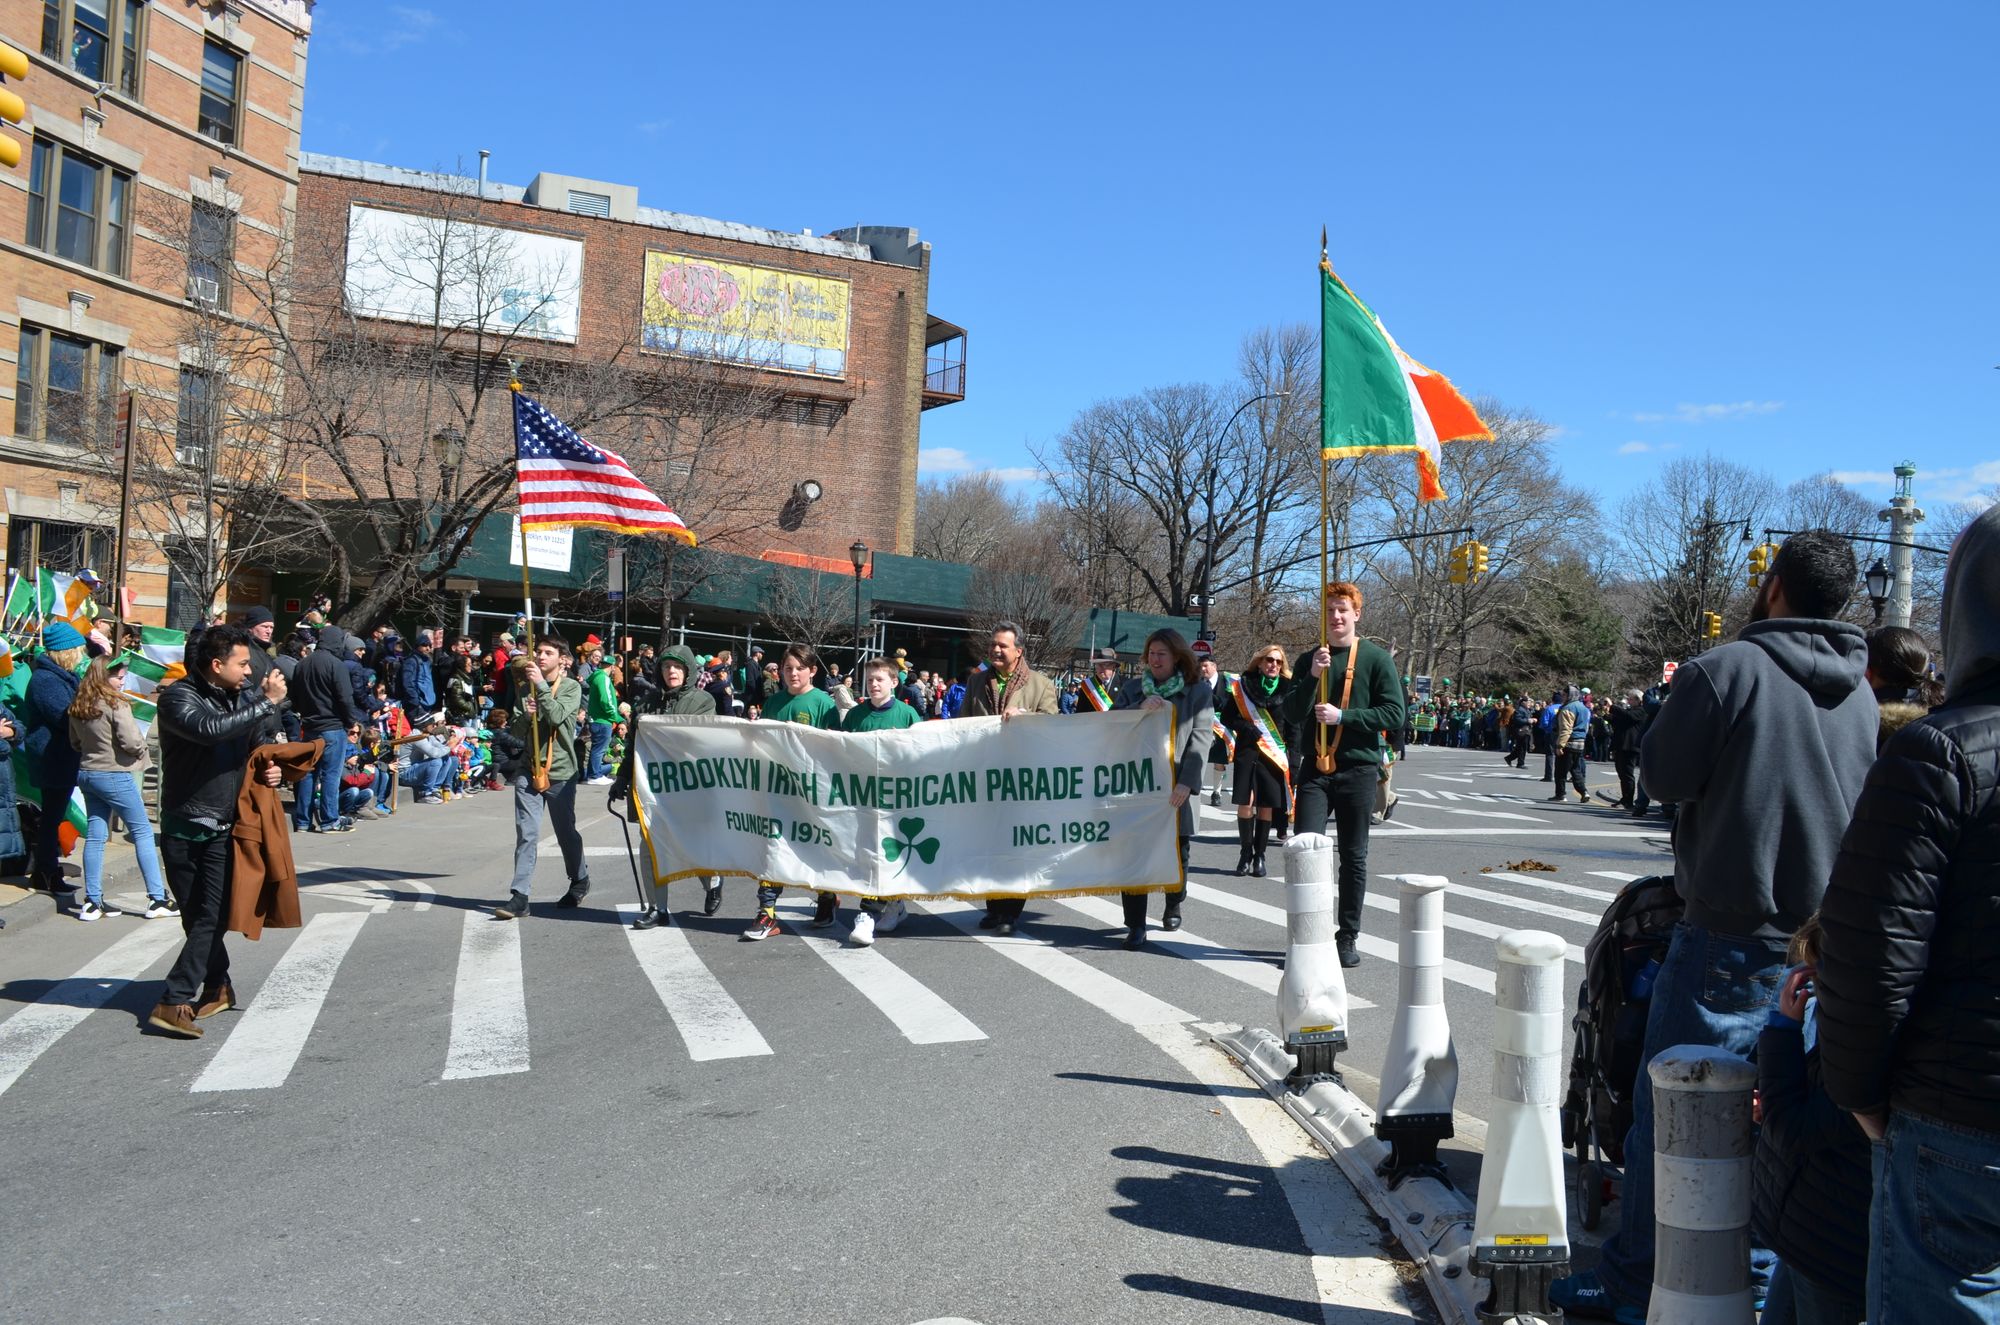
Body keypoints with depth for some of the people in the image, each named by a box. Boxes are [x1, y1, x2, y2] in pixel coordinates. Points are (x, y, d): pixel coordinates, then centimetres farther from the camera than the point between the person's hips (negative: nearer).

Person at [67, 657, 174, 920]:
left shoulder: (77, 707, 8)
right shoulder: (116, 704, -16)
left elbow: (75, 742, 17)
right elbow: (132, 741, -19)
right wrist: (141, 746, 1)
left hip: (87, 773, 7)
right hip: (115, 775, -7)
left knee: (95, 835, 10)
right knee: (143, 832, 1)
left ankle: (92, 902, 10)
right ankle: (157, 899, 0)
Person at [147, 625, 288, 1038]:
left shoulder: (242, 699, 8)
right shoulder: (178, 697, -10)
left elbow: (256, 747, 24)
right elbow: (209, 729, -31)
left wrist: (272, 768, 2)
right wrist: (266, 702, -28)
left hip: (223, 829, 3)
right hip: (183, 828, -3)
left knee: (212, 917, -8)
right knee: (196, 916, 9)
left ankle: (175, 1001, -6)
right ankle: (218, 987, 25)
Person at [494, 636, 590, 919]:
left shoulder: (571, 688, -1)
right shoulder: (526, 687, 11)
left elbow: (556, 716, -19)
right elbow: (517, 732, 9)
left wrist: (541, 685, -19)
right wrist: (525, 715, -11)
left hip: (560, 771, -3)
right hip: (528, 769, 3)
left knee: (566, 832, 10)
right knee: (526, 833, -7)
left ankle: (580, 880, 34)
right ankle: (519, 896, -11)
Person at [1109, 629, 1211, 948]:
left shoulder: (1199, 691, 4)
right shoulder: (1133, 688, 13)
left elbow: (1199, 740, -3)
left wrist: (1187, 783, -14)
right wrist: (1140, 707, -13)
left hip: (1175, 789, -1)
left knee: (1176, 852, 8)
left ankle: (1174, 907, 33)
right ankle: (1135, 925, -4)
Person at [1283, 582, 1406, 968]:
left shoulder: (1376, 658, 1)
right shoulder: (1310, 660, 10)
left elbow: (1394, 714, -6)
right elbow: (1293, 712, 2)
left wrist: (1342, 716, -14)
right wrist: (1313, 676, -13)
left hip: (1358, 768, -2)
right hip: (1315, 768, 2)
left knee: (1354, 857, 5)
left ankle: (1347, 937, 14)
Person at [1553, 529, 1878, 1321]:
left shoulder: (1726, 670, -13)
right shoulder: (1860, 694, 7)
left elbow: (1662, 777, -8)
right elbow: (1866, 801, 17)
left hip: (1730, 934, -6)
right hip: (1825, 936, 6)